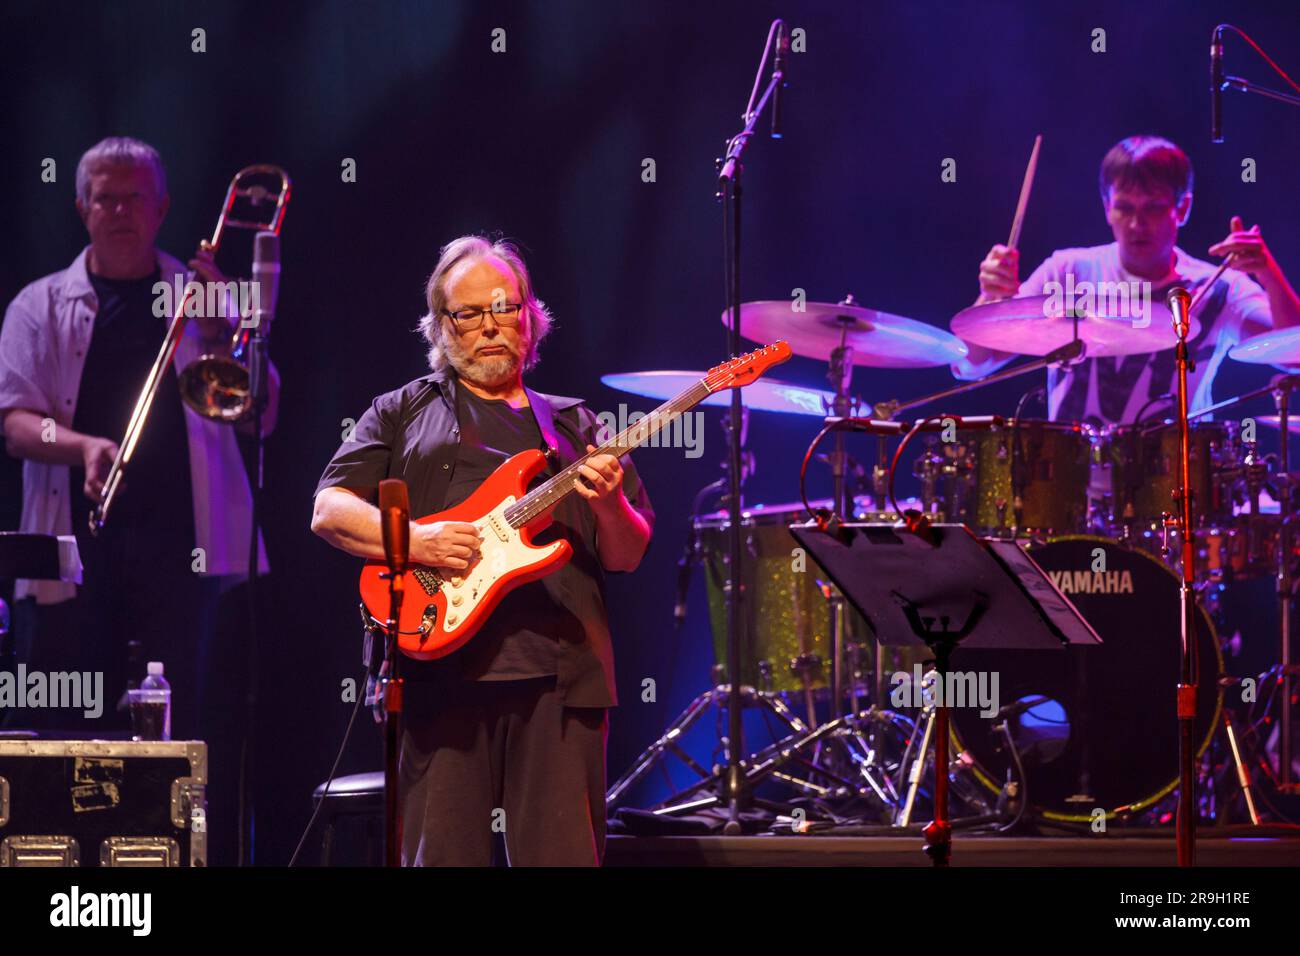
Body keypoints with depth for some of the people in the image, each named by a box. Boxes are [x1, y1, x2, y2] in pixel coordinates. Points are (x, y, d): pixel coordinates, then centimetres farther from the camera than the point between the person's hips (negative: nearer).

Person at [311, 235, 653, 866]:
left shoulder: (574, 427, 22)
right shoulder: (403, 413, 17)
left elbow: (627, 557, 17)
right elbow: (329, 510, 6)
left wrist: (608, 505, -6)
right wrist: (413, 540, -11)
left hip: (561, 675, 2)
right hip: (443, 672, -1)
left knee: (564, 855, -4)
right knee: (442, 857, -4)